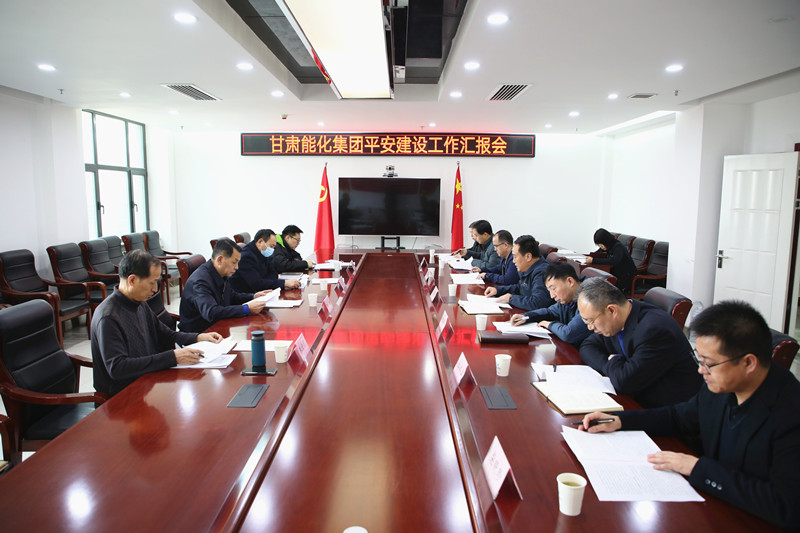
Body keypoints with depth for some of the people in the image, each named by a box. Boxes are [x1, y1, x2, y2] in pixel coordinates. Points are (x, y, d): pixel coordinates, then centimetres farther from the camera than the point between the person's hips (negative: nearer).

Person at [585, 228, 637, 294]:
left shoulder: (618, 247, -17)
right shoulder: (607, 247, 6)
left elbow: (613, 262, -33)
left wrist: (594, 260, -36)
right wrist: (590, 258, -13)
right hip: (615, 275, 8)